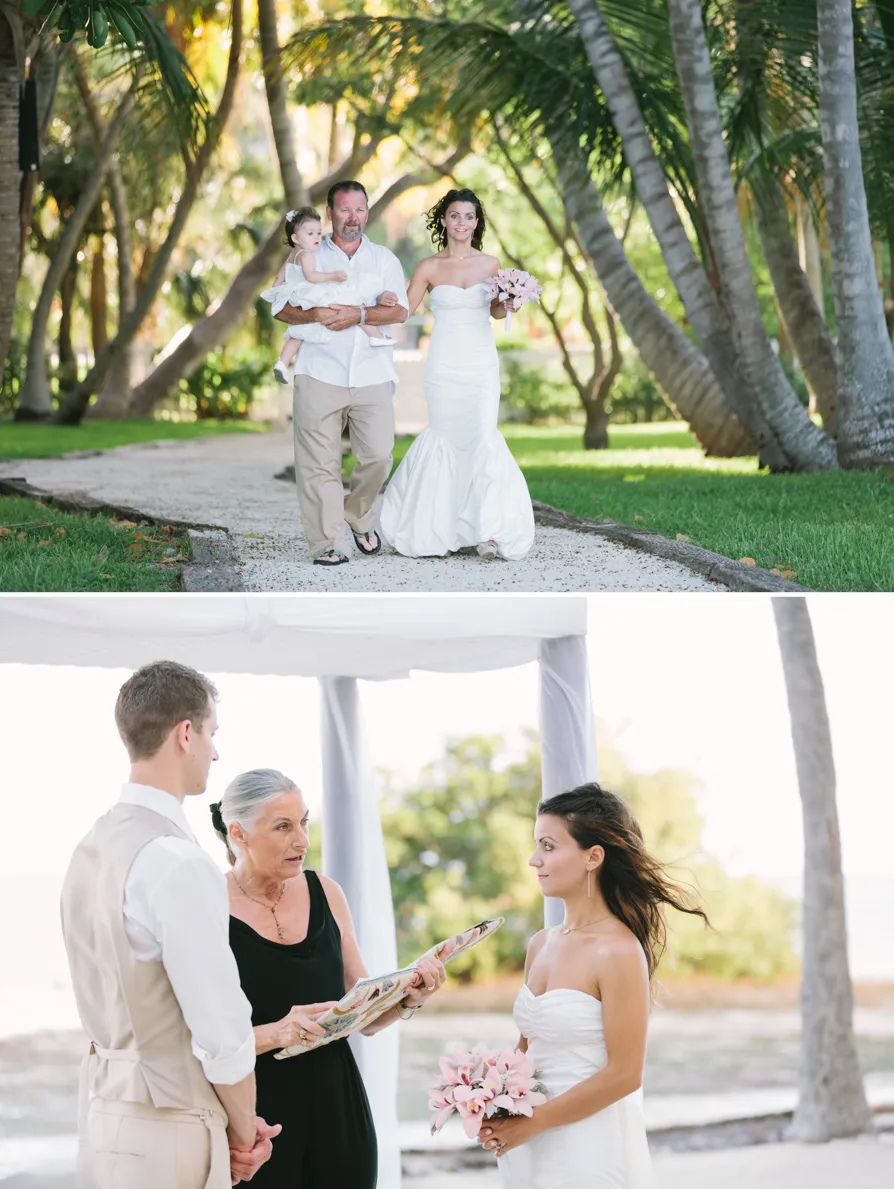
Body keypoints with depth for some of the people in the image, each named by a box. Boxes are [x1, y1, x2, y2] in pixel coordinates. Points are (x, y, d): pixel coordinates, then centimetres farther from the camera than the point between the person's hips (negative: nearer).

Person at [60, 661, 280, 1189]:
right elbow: (222, 1030, -20)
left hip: (104, 1116, 8)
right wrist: (244, 1131, -2)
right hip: (165, 1139, -8)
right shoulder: (180, 865, -20)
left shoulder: (90, 849, 7)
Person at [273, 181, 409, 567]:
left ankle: (360, 518, 22)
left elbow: (399, 311, 1)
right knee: (320, 462, -5)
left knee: (378, 455, -4)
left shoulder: (384, 259, 14)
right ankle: (324, 543, -1)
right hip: (320, 375, -1)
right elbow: (281, 308, 6)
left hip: (372, 376, 1)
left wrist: (359, 315, -15)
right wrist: (316, 314, -13)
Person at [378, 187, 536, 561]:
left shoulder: (490, 264, 6)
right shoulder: (430, 267, 0)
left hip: (482, 362, 1)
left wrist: (507, 304, -3)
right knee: (446, 437, 0)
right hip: (444, 364, -1)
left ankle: (489, 529, -6)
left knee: (483, 437, -9)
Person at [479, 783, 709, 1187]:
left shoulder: (618, 952, -15)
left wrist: (532, 1122, -13)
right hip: (534, 1151, 6)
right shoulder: (540, 946, 6)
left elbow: (624, 1074, -16)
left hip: (591, 1153, -6)